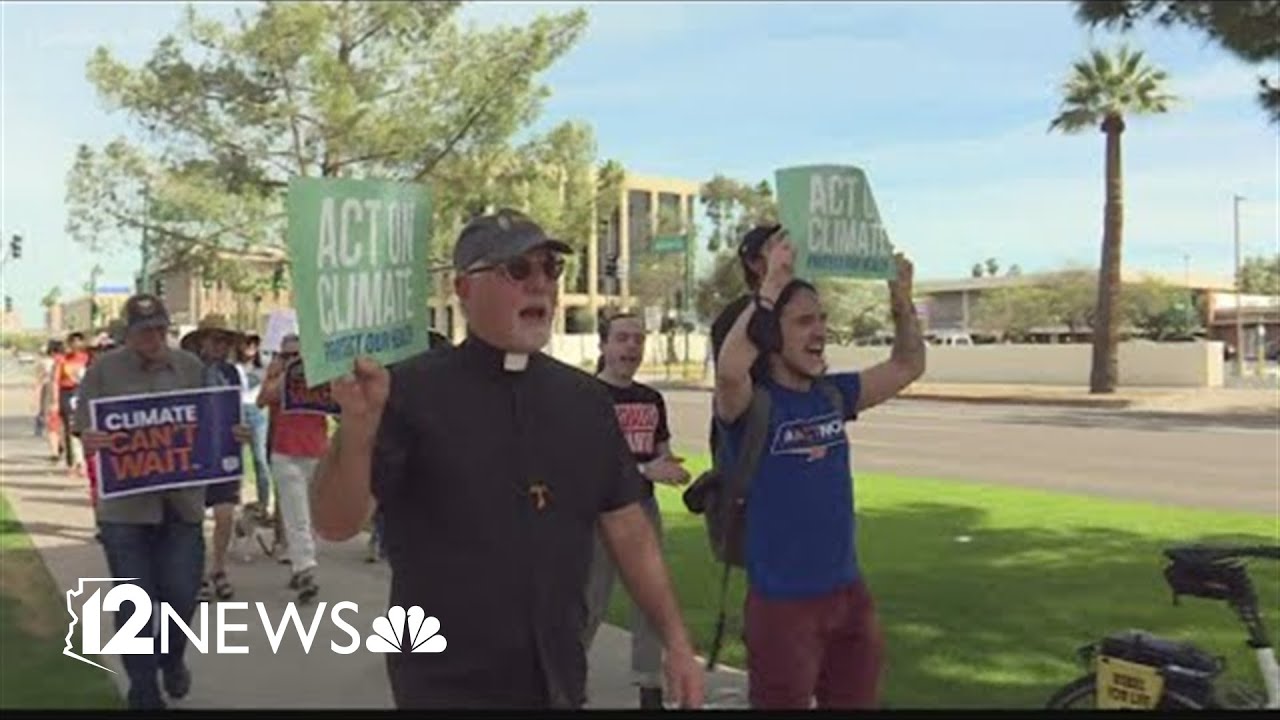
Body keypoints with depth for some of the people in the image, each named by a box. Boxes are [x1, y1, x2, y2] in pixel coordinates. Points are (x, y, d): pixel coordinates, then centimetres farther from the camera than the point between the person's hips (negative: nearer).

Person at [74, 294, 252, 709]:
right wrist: (90, 441, -26)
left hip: (181, 501, 2)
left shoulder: (191, 367, 6)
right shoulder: (104, 370, -2)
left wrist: (233, 436, -7)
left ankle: (172, 659, 38)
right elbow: (83, 428, -3)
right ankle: (144, 693, 19)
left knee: (181, 594, 6)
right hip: (125, 504, -2)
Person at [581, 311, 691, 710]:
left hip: (645, 508, 6)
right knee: (591, 601, 2)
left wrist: (673, 468, -6)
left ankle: (650, 689, 20)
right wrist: (645, 470, -24)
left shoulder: (652, 399, 9)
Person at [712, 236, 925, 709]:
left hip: (849, 592, 6)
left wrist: (902, 299, 0)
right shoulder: (750, 403, -14)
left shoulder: (833, 394, 4)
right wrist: (771, 286, -31)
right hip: (782, 601, -6)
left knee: (857, 701, 19)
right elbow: (729, 368, -37)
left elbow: (908, 367, 14)